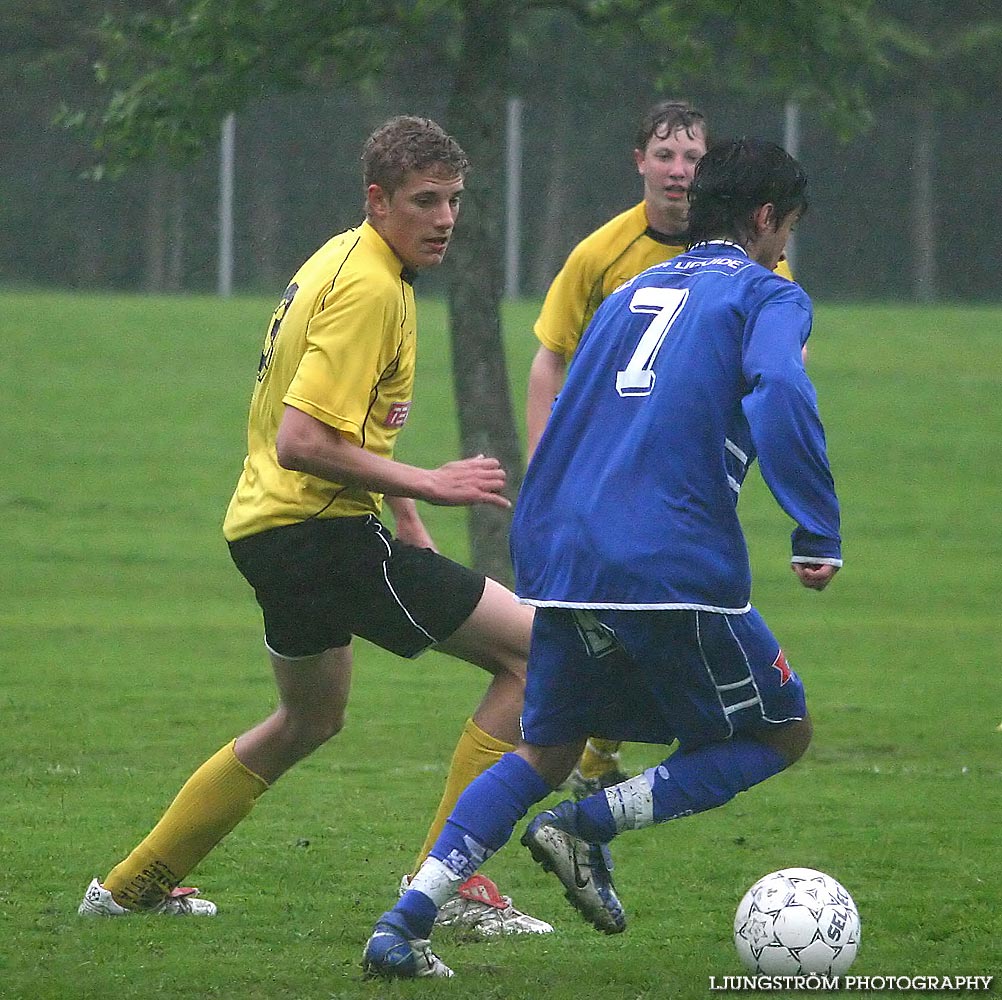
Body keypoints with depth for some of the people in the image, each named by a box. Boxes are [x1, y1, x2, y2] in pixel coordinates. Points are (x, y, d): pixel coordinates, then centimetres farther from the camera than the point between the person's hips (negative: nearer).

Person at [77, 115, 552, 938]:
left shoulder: (344, 258, 13)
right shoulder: (369, 287, -19)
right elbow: (302, 441, -26)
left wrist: (405, 519, 23)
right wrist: (425, 486, -21)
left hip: (271, 525, 11)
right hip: (319, 529, -11)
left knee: (311, 719, 32)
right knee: (535, 649, -10)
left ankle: (135, 884, 38)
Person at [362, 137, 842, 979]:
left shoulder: (631, 293, 23)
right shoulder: (767, 296, 3)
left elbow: (564, 419, 25)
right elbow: (781, 395, -19)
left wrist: (531, 559, 30)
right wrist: (818, 534, -19)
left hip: (562, 561, 7)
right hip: (677, 565, -6)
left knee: (545, 753, 19)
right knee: (781, 733, 12)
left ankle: (406, 921, 0)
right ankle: (590, 826, -4)